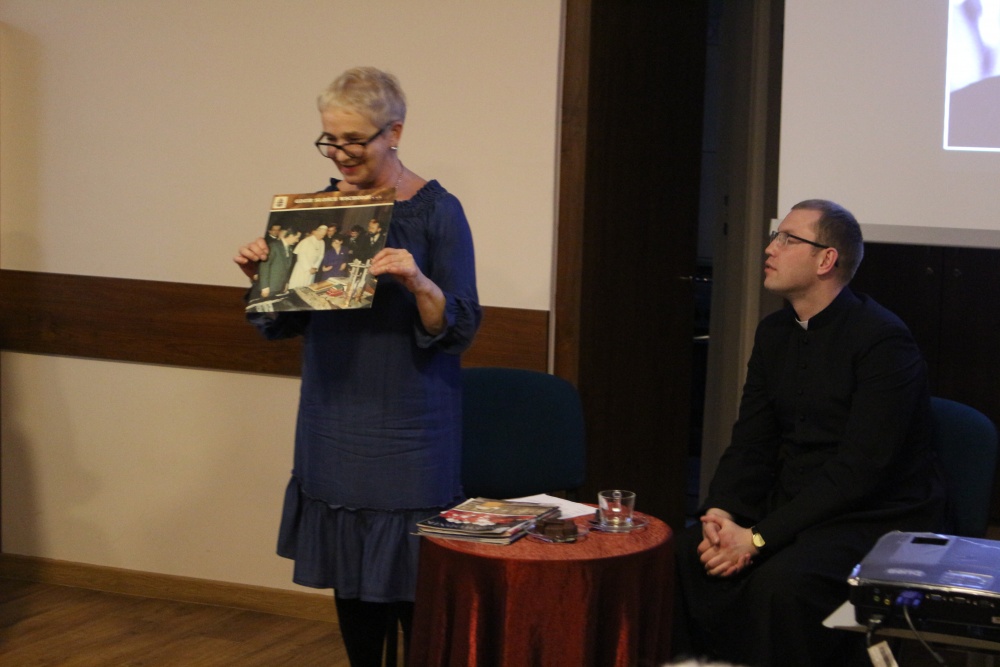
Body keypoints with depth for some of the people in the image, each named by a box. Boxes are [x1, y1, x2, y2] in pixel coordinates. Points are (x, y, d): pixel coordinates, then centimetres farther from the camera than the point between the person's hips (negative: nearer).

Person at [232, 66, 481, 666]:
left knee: (408, 582, -3)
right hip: (334, 422, 5)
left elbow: (460, 329, -11)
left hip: (406, 430, -5)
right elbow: (283, 324, 13)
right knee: (349, 575, 11)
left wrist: (418, 283, -29)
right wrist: (264, 275, -6)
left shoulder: (437, 211, -8)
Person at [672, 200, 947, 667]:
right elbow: (750, 444, 9)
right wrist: (721, 511, -12)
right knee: (682, 556, -15)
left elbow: (861, 469, -21)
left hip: (877, 520, -7)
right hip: (793, 506, 7)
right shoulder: (774, 332, 10)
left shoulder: (882, 340, -15)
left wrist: (760, 538, -23)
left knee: (783, 581, -34)